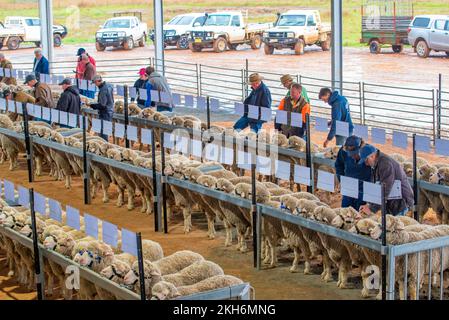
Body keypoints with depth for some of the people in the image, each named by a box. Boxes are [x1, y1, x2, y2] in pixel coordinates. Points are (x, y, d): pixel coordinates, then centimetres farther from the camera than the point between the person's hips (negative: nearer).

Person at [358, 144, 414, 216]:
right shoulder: (378, 163, 14)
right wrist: (370, 205, 4)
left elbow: (385, 190, -25)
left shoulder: (386, 164, -20)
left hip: (400, 202, -10)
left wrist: (372, 209, -24)